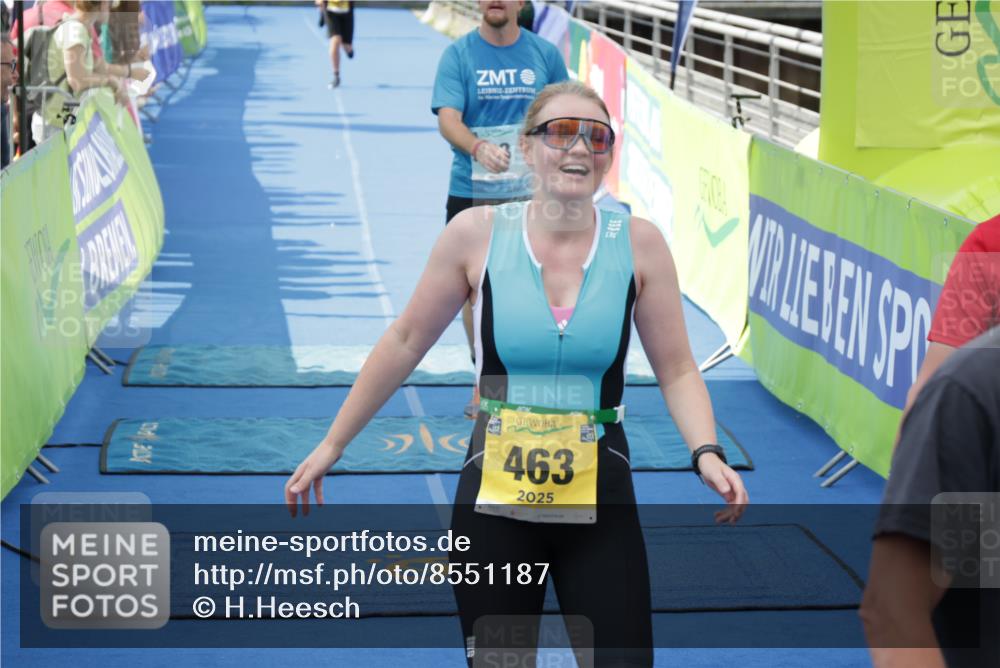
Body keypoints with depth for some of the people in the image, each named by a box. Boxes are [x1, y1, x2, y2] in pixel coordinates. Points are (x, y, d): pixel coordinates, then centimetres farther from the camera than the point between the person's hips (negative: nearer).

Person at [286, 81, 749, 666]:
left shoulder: (639, 243, -5)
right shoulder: (476, 234, -6)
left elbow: (677, 371, 0)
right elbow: (405, 345, 4)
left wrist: (707, 454, -18)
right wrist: (332, 446, 7)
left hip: (600, 507, 0)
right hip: (495, 504, 0)